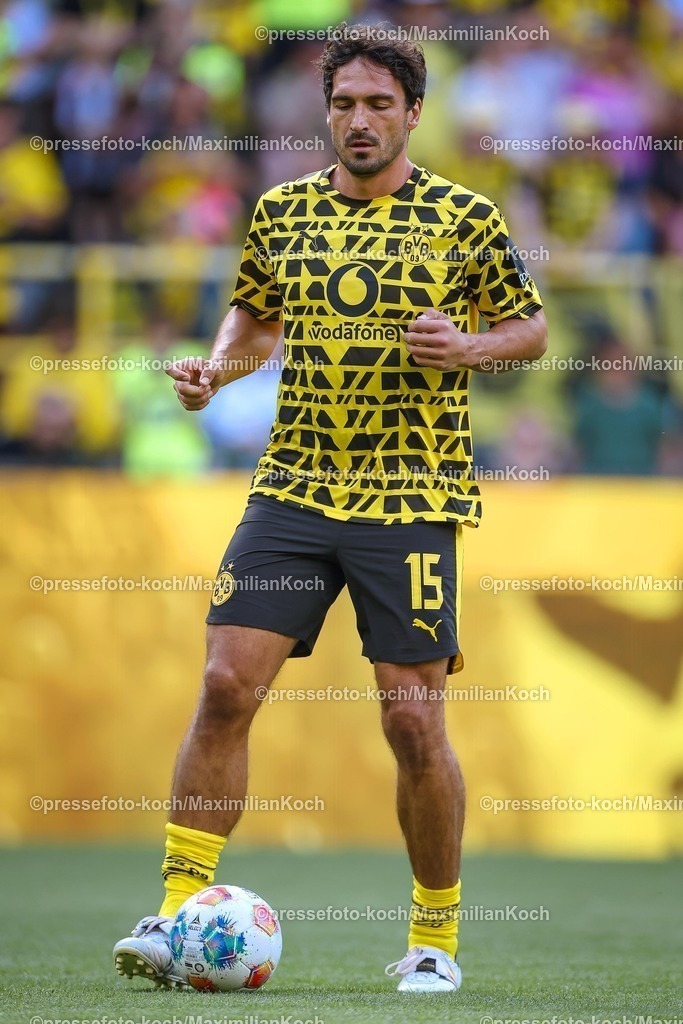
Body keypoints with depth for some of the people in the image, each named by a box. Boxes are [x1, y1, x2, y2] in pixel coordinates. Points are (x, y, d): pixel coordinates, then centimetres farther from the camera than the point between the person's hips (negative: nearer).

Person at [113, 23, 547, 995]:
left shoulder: (464, 218, 0)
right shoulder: (282, 211, 9)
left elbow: (530, 327, 8)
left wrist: (470, 347, -12)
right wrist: (217, 366, 3)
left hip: (411, 500, -3)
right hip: (294, 488, 3)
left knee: (414, 716, -4)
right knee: (226, 684, -8)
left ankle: (436, 939, 13)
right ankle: (179, 913, -1)